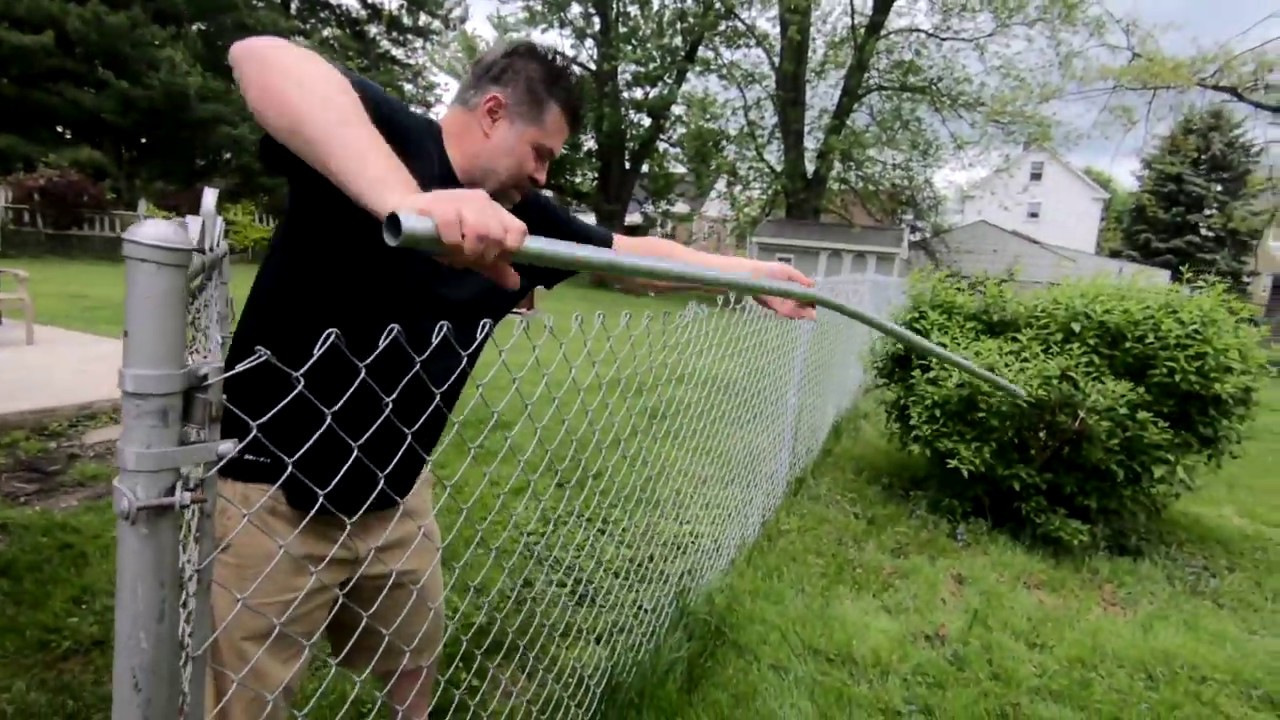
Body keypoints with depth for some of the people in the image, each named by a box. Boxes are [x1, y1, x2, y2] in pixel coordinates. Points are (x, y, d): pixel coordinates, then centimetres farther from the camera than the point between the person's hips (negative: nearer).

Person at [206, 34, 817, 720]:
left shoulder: (519, 216, 3)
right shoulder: (382, 134, -17)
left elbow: (637, 251, 12)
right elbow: (260, 58, -37)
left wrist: (755, 272, 14)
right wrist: (408, 198, -53)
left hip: (394, 495, 7)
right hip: (267, 496, -6)